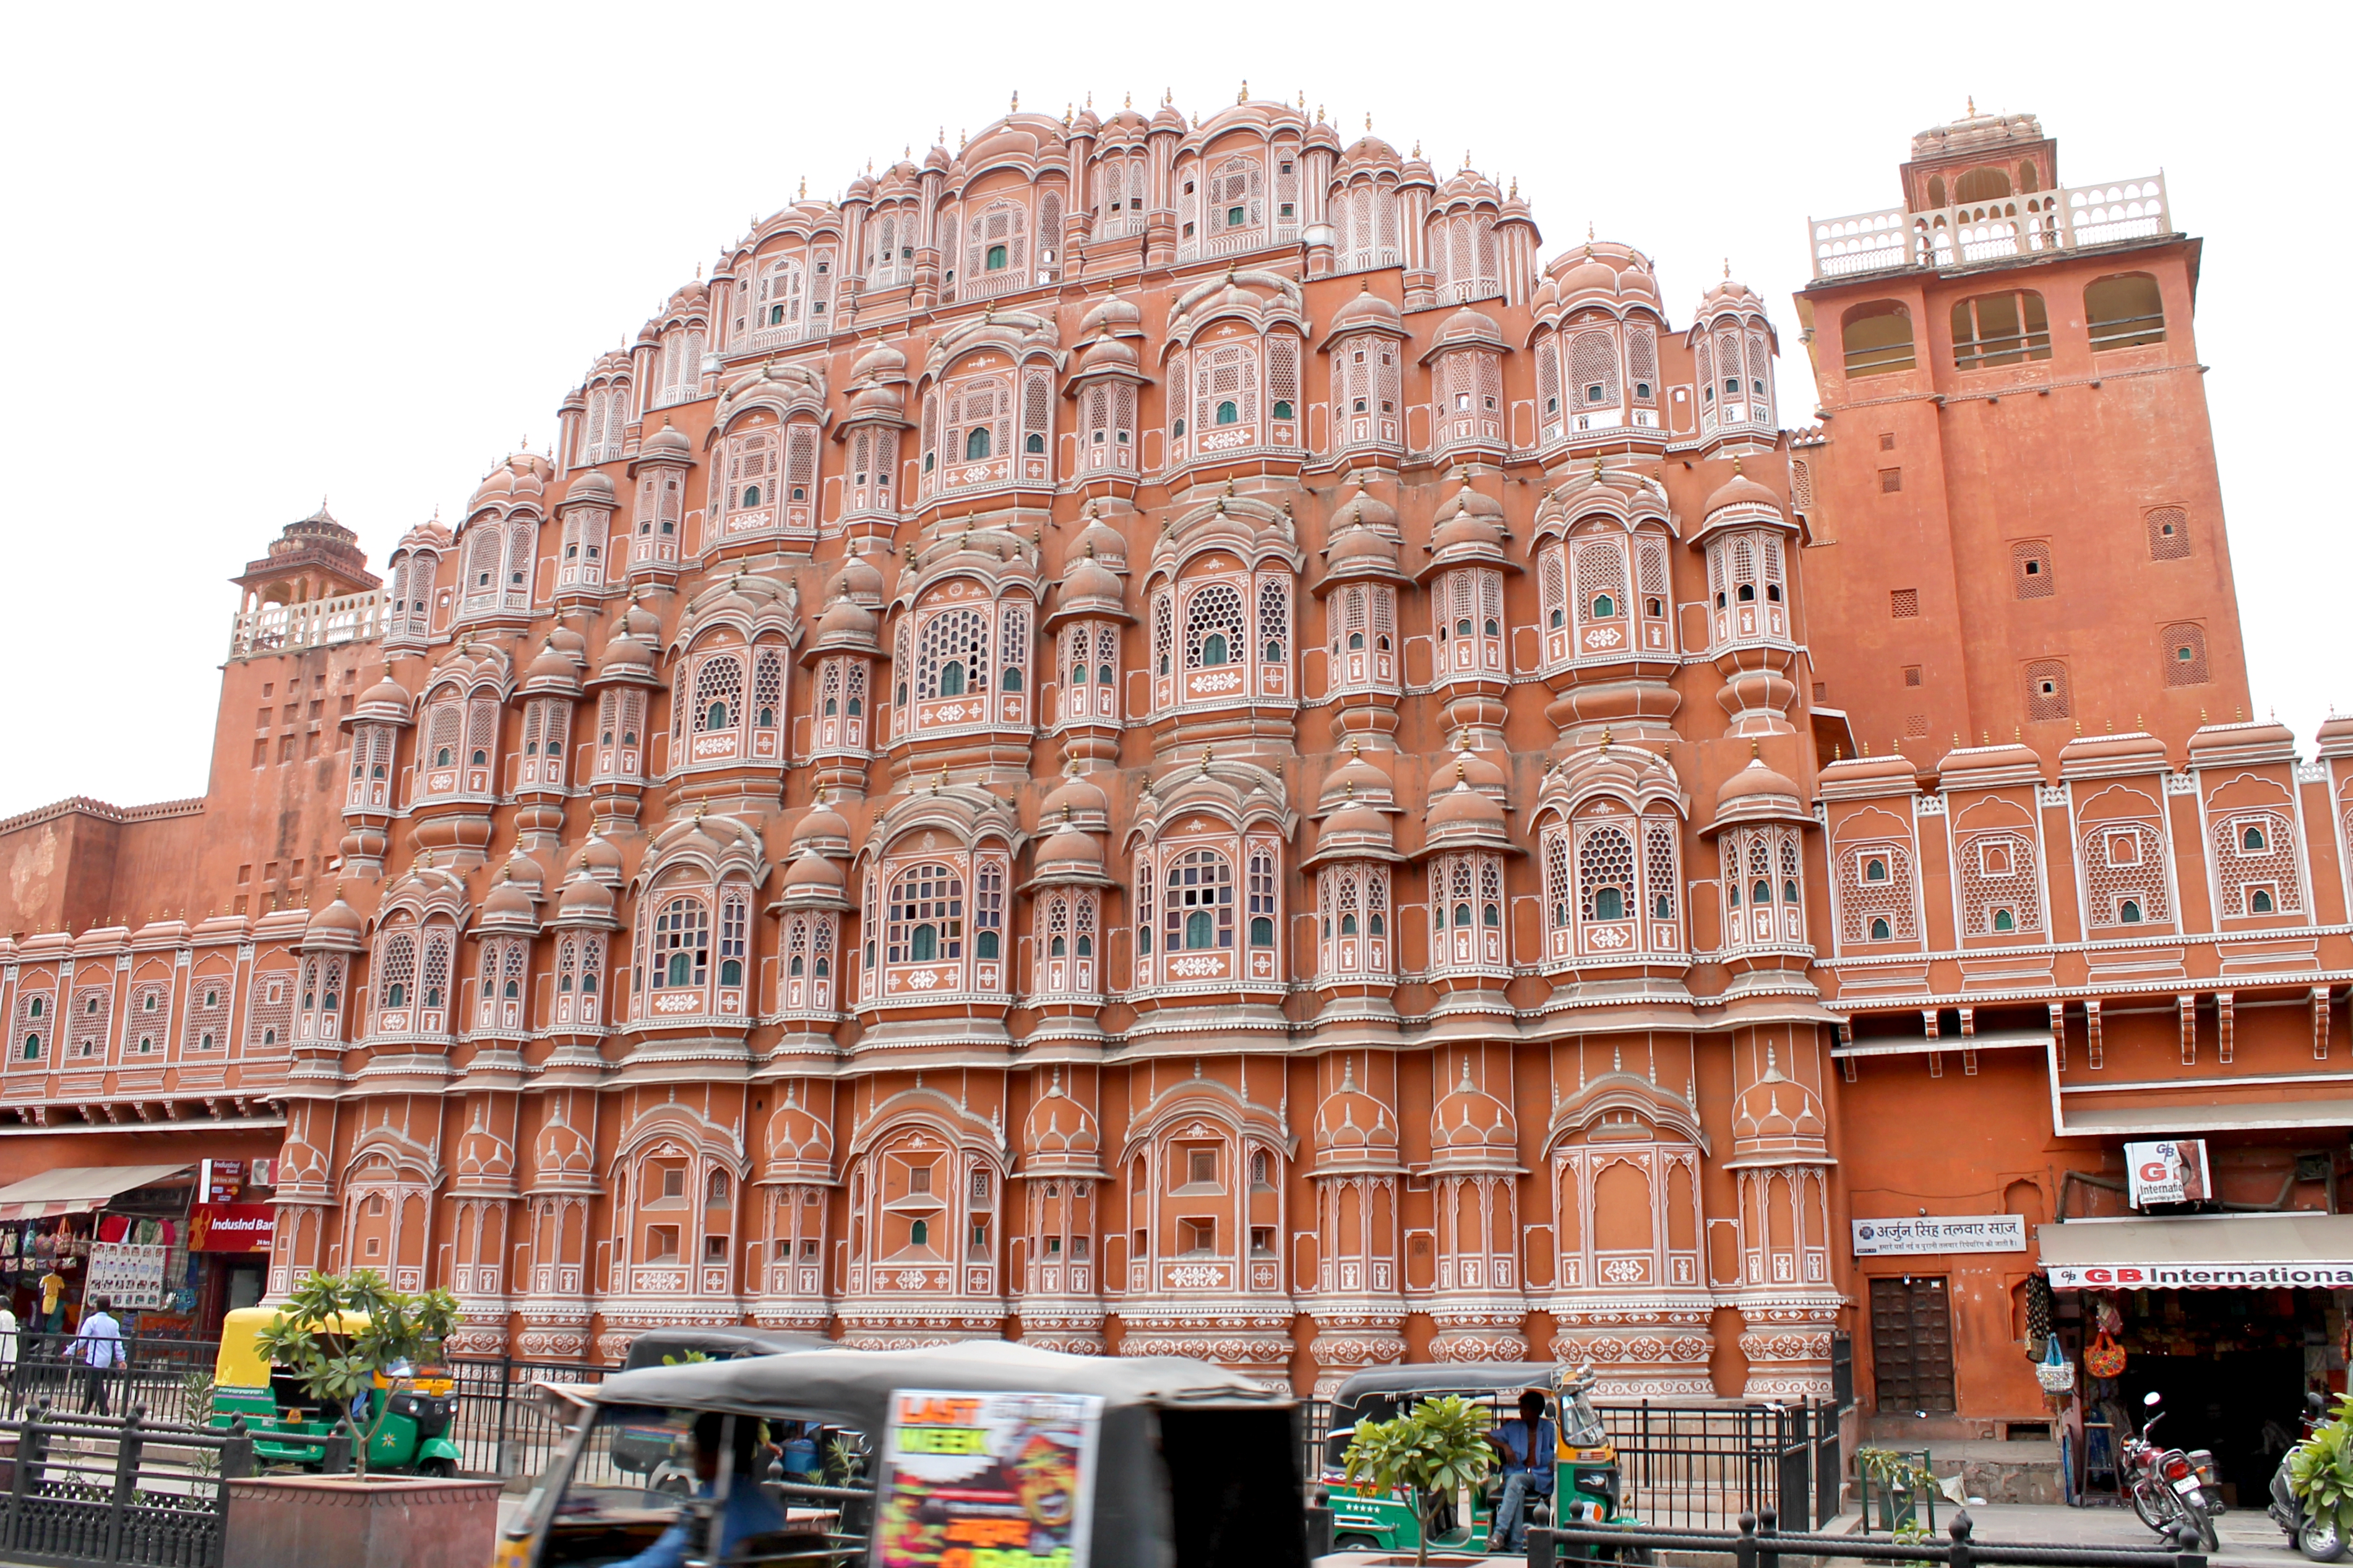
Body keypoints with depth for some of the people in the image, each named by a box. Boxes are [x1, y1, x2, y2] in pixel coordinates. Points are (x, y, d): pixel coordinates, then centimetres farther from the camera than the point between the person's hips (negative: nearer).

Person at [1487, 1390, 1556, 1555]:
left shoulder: (1550, 1428, 13)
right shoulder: (1514, 1428, 18)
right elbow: (1487, 1438, 16)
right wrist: (1505, 1446, -1)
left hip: (1541, 1478, -2)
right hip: (1516, 1473, 2)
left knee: (1516, 1480, -35)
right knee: (1517, 1490, -35)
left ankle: (1500, 1533, -42)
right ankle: (1516, 1544, -42)